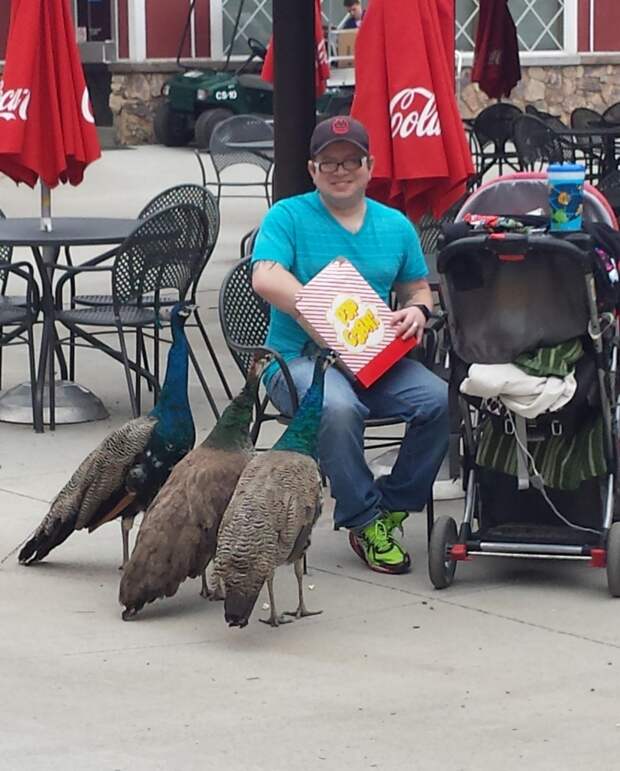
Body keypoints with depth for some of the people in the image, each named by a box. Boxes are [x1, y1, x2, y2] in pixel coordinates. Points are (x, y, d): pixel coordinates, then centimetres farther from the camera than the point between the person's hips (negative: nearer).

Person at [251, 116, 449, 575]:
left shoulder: (396, 226, 16)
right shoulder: (288, 217, 1)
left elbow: (418, 288, 23)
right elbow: (266, 279, -14)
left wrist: (418, 310, -2)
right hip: (298, 360, -4)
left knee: (441, 401, -24)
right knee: (338, 407, -38)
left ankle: (394, 504, -6)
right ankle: (365, 520, -20)